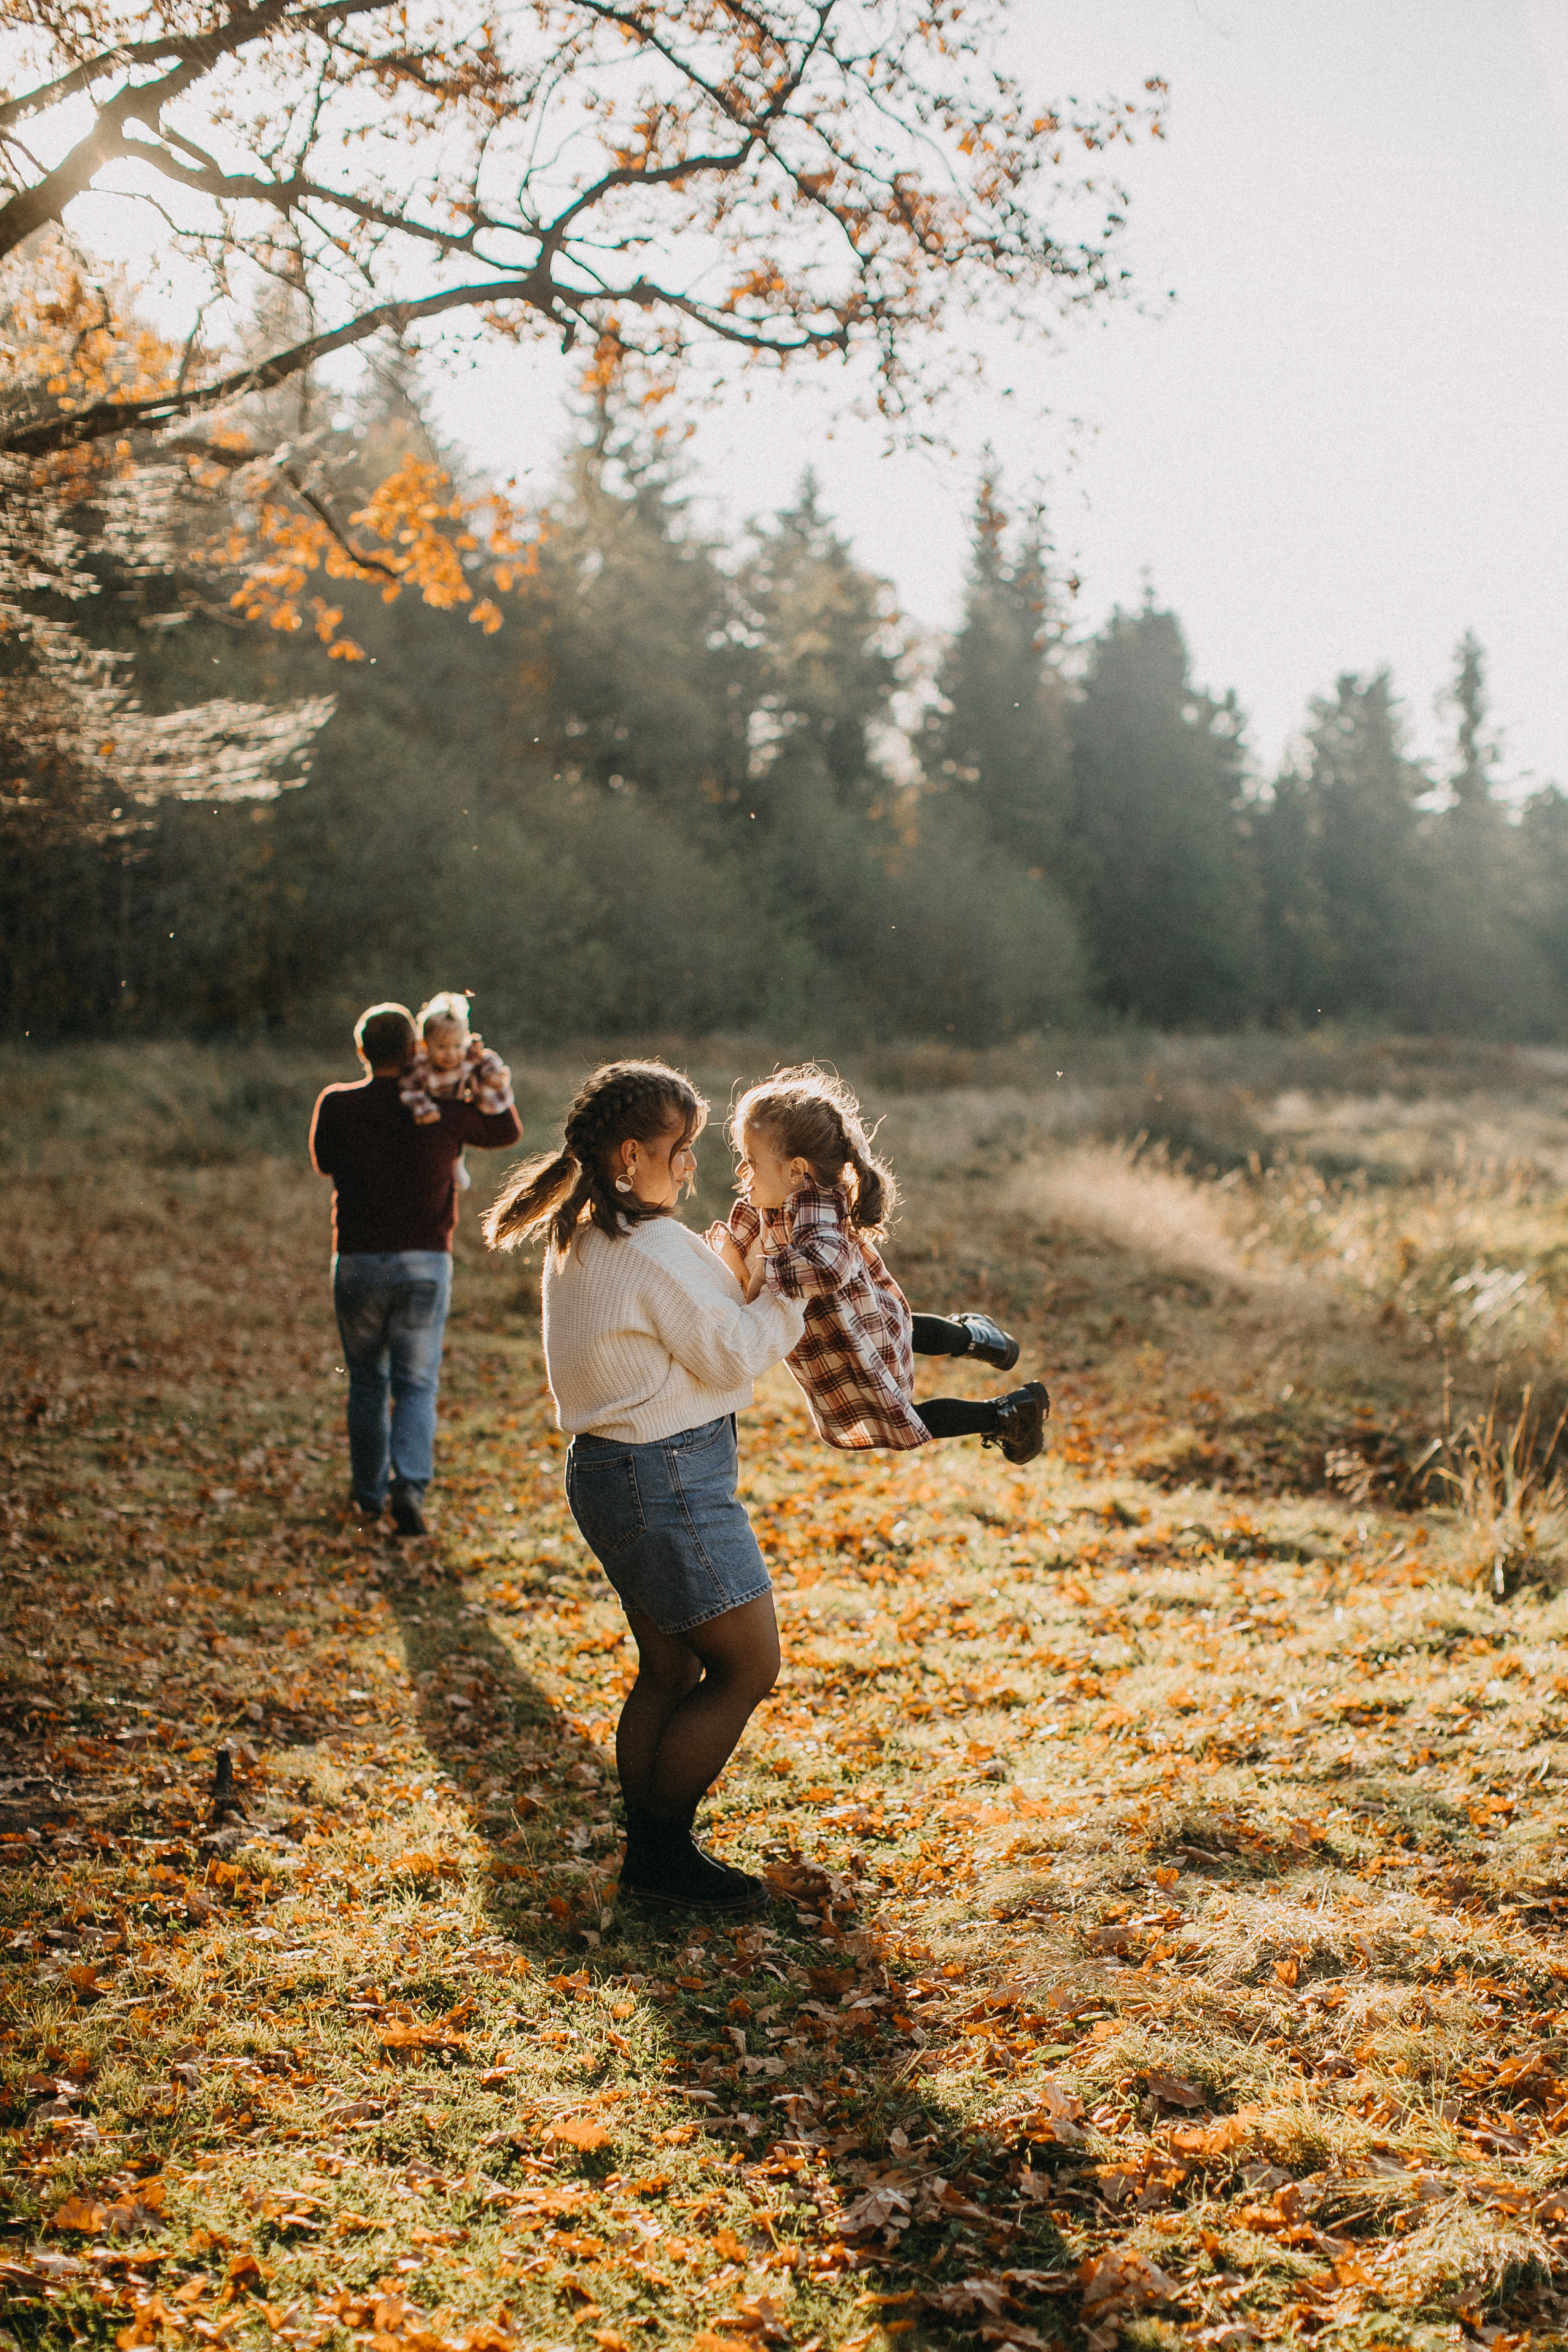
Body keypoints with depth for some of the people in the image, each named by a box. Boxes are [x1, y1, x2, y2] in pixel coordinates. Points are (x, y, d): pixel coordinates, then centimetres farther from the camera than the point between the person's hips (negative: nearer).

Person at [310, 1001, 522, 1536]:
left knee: (366, 1381, 16)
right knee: (416, 1385, 5)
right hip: (427, 1262, -1)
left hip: (358, 1261, 1)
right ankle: (410, 1486, -14)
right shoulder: (444, 1109, -4)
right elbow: (508, 1131, 14)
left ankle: (369, 1491, 25)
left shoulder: (337, 1105, -5)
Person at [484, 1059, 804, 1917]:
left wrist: (738, 1265, 11)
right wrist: (792, 1288, -4)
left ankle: (648, 1856, 22)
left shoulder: (580, 1239, 10)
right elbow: (731, 1355, -14)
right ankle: (661, 1850, 6)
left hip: (615, 1468, 10)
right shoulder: (651, 1248, -20)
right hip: (668, 1475, -10)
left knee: (669, 1670, 16)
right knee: (747, 1667, -1)